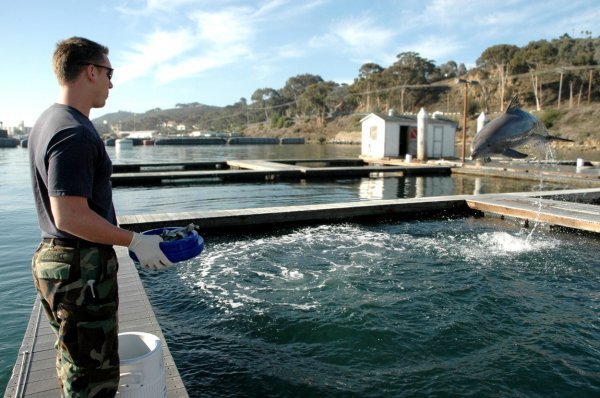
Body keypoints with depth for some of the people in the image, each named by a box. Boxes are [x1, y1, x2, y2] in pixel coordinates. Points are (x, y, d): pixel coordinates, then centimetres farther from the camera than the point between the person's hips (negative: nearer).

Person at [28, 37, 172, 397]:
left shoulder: (48, 121, 11)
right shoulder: (75, 133, -21)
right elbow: (71, 216, -26)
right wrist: (135, 241, -17)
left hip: (55, 259, 10)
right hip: (82, 270, -10)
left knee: (74, 366, 25)